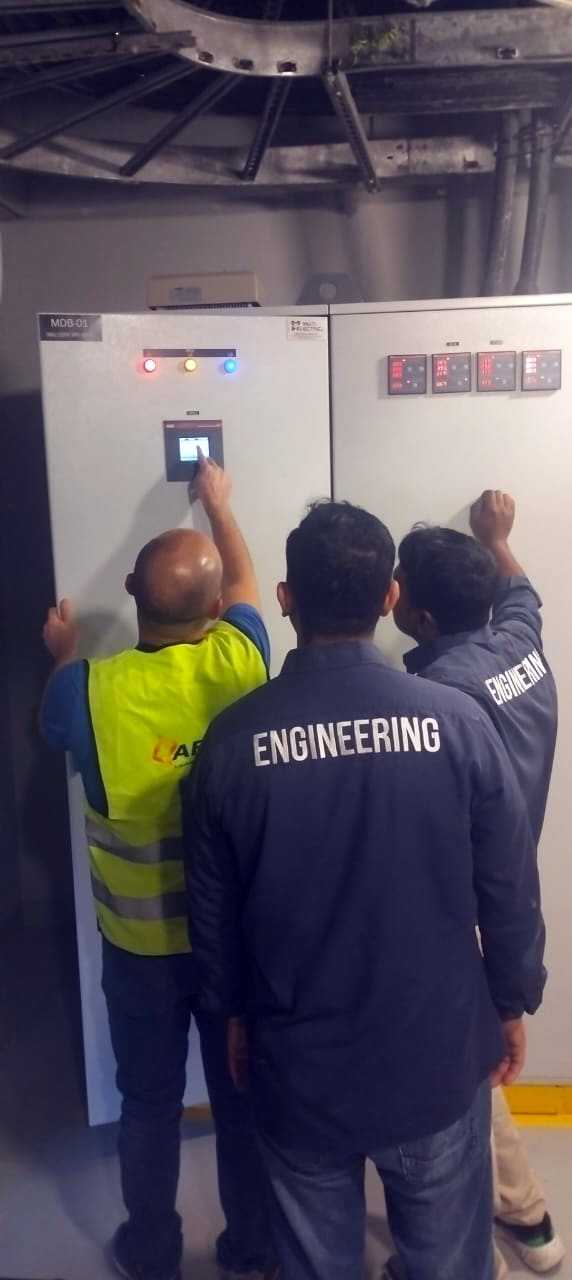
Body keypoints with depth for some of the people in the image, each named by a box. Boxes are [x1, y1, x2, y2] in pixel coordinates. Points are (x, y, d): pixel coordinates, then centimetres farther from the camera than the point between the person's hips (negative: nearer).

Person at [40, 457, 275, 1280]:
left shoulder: (91, 688, -22)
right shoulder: (238, 661, -19)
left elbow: (54, 726, 4)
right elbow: (245, 582, 4)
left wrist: (63, 654, 21)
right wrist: (217, 502, 20)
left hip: (140, 941, -1)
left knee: (150, 1100, 21)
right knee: (244, 1093, 20)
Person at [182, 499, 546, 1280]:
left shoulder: (232, 740, -14)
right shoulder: (457, 723, -17)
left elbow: (213, 909, -3)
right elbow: (510, 890, -7)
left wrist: (234, 1013, 13)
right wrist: (513, 1004, 9)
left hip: (299, 1060, 1)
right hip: (438, 1052, 0)